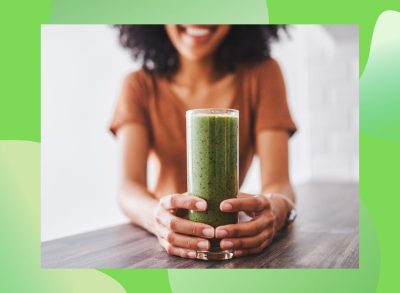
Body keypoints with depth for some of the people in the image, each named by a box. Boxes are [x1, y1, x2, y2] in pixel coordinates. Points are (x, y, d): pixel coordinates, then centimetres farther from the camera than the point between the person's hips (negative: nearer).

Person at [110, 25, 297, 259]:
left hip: (236, 248, 0)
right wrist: (159, 217, -37)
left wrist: (274, 211, -35)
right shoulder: (141, 86, -6)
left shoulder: (261, 74, -6)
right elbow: (129, 187, -16)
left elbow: (279, 182, -14)